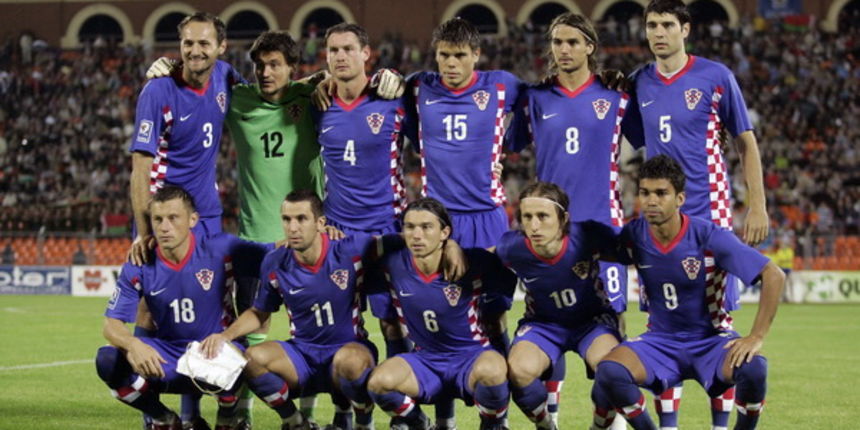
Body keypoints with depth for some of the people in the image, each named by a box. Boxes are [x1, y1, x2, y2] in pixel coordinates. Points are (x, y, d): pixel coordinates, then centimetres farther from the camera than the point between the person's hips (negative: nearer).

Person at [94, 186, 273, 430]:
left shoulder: (221, 250, -12)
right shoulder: (139, 267, -7)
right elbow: (112, 325, -10)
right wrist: (134, 345, -32)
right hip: (167, 360, 2)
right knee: (108, 361, -23)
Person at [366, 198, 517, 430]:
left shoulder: (473, 263, -15)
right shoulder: (393, 265, -7)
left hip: (472, 357, -3)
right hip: (425, 360, 3)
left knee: (491, 371, -38)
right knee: (379, 383, -27)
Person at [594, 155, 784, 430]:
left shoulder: (708, 237, -19)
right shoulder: (633, 237, -9)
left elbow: (773, 276, -18)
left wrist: (756, 337, -22)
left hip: (710, 339, -2)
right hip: (660, 342, 2)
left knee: (753, 368, -34)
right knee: (609, 371, -27)